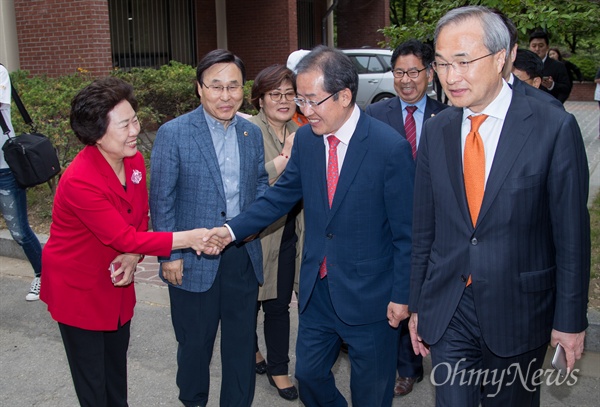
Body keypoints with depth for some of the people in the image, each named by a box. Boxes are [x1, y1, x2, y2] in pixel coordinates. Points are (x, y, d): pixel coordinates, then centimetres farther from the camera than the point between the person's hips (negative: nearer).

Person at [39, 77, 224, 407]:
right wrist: (188, 239, -34)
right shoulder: (80, 181, -31)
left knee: (117, 371, 21)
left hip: (116, 281, 6)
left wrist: (132, 255, -16)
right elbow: (124, 238, -30)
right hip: (78, 289, -6)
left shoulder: (134, 160, -7)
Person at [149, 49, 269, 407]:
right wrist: (170, 256, -10)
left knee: (242, 340, 16)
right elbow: (162, 200, -8)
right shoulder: (173, 133, -10)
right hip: (194, 260, -3)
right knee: (195, 342, 15)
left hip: (244, 255, 4)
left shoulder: (253, 133, 3)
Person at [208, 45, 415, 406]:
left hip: (370, 295, -5)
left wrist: (401, 296, -10)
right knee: (309, 375, 19)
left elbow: (406, 231, -13)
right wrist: (232, 230, -5)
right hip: (317, 290, 5)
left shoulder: (390, 147, -18)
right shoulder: (305, 139, -2)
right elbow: (281, 196, 6)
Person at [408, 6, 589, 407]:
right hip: (447, 310, 2)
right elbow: (424, 228, 5)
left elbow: (571, 234, -7)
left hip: (518, 310, -2)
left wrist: (570, 320, -4)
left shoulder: (554, 128, -11)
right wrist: (417, 305, 9)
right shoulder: (435, 131, 0)